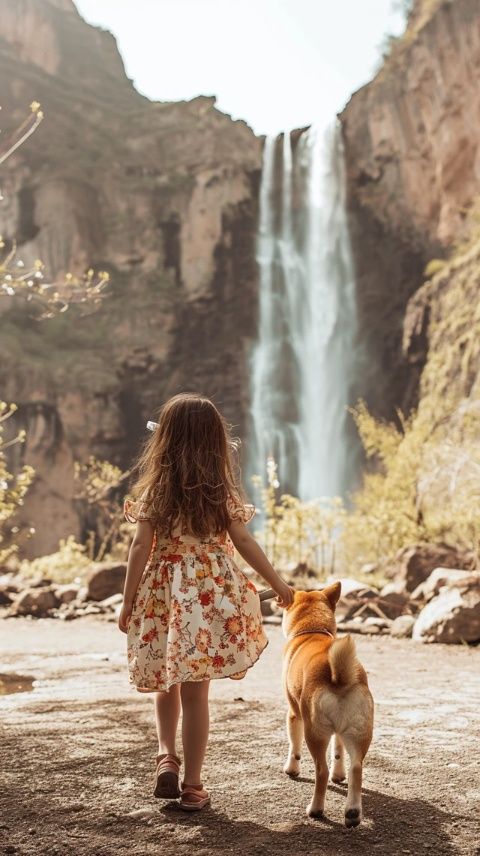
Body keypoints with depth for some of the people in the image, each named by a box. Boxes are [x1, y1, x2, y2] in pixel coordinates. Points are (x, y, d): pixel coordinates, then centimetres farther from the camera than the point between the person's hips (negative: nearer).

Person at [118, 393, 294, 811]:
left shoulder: (155, 490, -3)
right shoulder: (221, 491, -2)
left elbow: (141, 548, -5)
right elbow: (244, 543, -2)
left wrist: (127, 602, 2)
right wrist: (278, 583, 9)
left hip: (163, 594, 0)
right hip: (210, 594, 0)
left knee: (166, 683, 22)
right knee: (196, 692, 6)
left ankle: (167, 755, 7)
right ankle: (193, 784, 12)